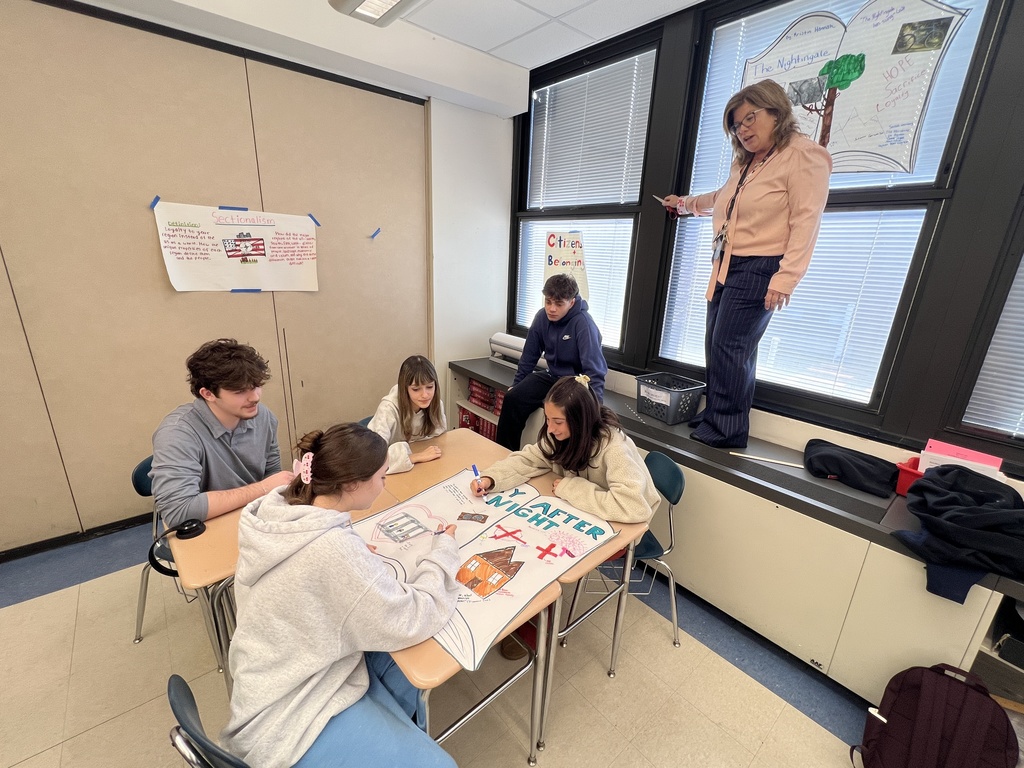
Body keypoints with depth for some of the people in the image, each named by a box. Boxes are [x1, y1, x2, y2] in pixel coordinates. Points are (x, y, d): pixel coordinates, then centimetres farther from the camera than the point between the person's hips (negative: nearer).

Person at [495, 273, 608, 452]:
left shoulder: (583, 324, -22)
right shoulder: (542, 317, -4)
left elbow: (594, 370, -26)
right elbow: (530, 355, 8)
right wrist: (516, 384, 13)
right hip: (552, 376, 6)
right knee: (512, 398, -14)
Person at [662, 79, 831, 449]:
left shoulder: (804, 156, -9)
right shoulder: (744, 161, 18)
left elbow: (806, 224, -16)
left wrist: (785, 279, -22)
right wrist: (686, 203, 46)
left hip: (759, 269, -8)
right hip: (726, 265, 9)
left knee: (730, 347, -10)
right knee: (715, 345, 6)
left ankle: (729, 430, 1)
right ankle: (714, 415, 18)